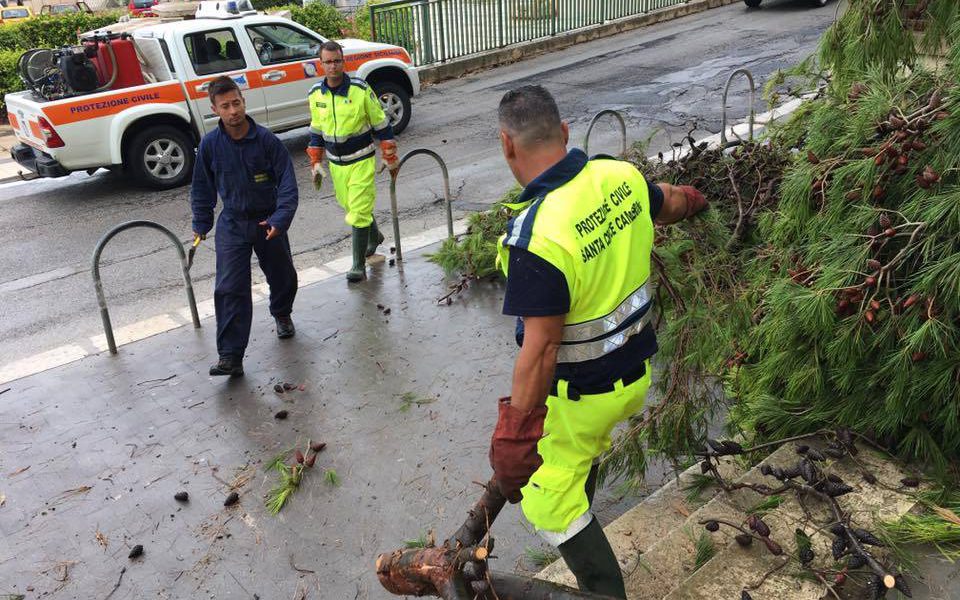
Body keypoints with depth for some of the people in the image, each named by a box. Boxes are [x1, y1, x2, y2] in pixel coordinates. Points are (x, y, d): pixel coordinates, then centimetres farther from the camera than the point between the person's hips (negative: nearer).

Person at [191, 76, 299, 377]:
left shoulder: (266, 140, -14)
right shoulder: (210, 145, -8)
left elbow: (287, 182, -13)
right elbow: (202, 188, 6)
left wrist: (280, 218, -25)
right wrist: (201, 224, 8)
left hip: (268, 222, 0)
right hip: (232, 224, 0)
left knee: (282, 276, 18)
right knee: (229, 289, -9)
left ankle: (282, 314, 51)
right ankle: (230, 357, -6)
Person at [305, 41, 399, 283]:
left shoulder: (361, 89, -12)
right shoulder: (315, 95, 0)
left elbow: (381, 125, -5)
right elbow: (316, 131, 13)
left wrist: (390, 158, -4)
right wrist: (316, 163, 12)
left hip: (361, 160, -5)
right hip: (335, 163, 5)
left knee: (359, 211, -9)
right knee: (349, 206, 18)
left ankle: (359, 266, -1)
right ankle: (374, 236, 47)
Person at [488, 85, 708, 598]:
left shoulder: (538, 237, -33)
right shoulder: (620, 175, -9)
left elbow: (540, 350, -29)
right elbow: (670, 204, 14)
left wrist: (516, 434, -18)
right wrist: (693, 200, 39)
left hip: (579, 395, -8)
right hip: (635, 370, 8)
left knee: (550, 504, 12)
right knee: (581, 451, 34)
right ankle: (577, 524, 61)